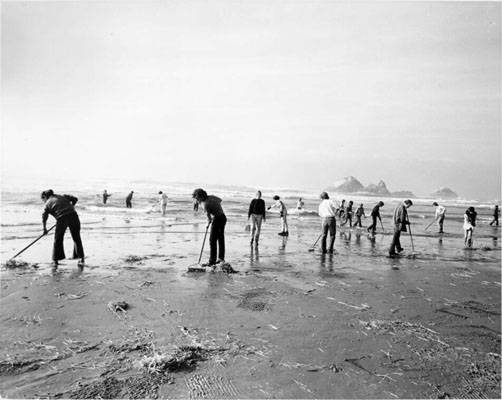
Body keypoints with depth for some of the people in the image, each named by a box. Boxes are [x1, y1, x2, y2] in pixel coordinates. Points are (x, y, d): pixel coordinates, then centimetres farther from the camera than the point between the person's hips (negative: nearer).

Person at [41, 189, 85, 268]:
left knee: (58, 240, 14)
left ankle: (55, 261, 19)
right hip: (73, 216, 3)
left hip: (61, 219, -3)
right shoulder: (63, 196, 22)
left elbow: (44, 218, 11)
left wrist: (44, 229, 21)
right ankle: (81, 259, 12)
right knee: (77, 238, 11)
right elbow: (75, 199, 14)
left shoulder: (48, 204, 15)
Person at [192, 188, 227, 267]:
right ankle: (221, 258, 28)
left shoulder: (205, 204, -19)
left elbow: (209, 218, -12)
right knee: (221, 239, 17)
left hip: (217, 219, -9)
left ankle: (212, 261, -3)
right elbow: (220, 200, 23)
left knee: (212, 240, -4)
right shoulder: (211, 196, 3)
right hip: (223, 217, 9)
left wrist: (208, 224, 7)